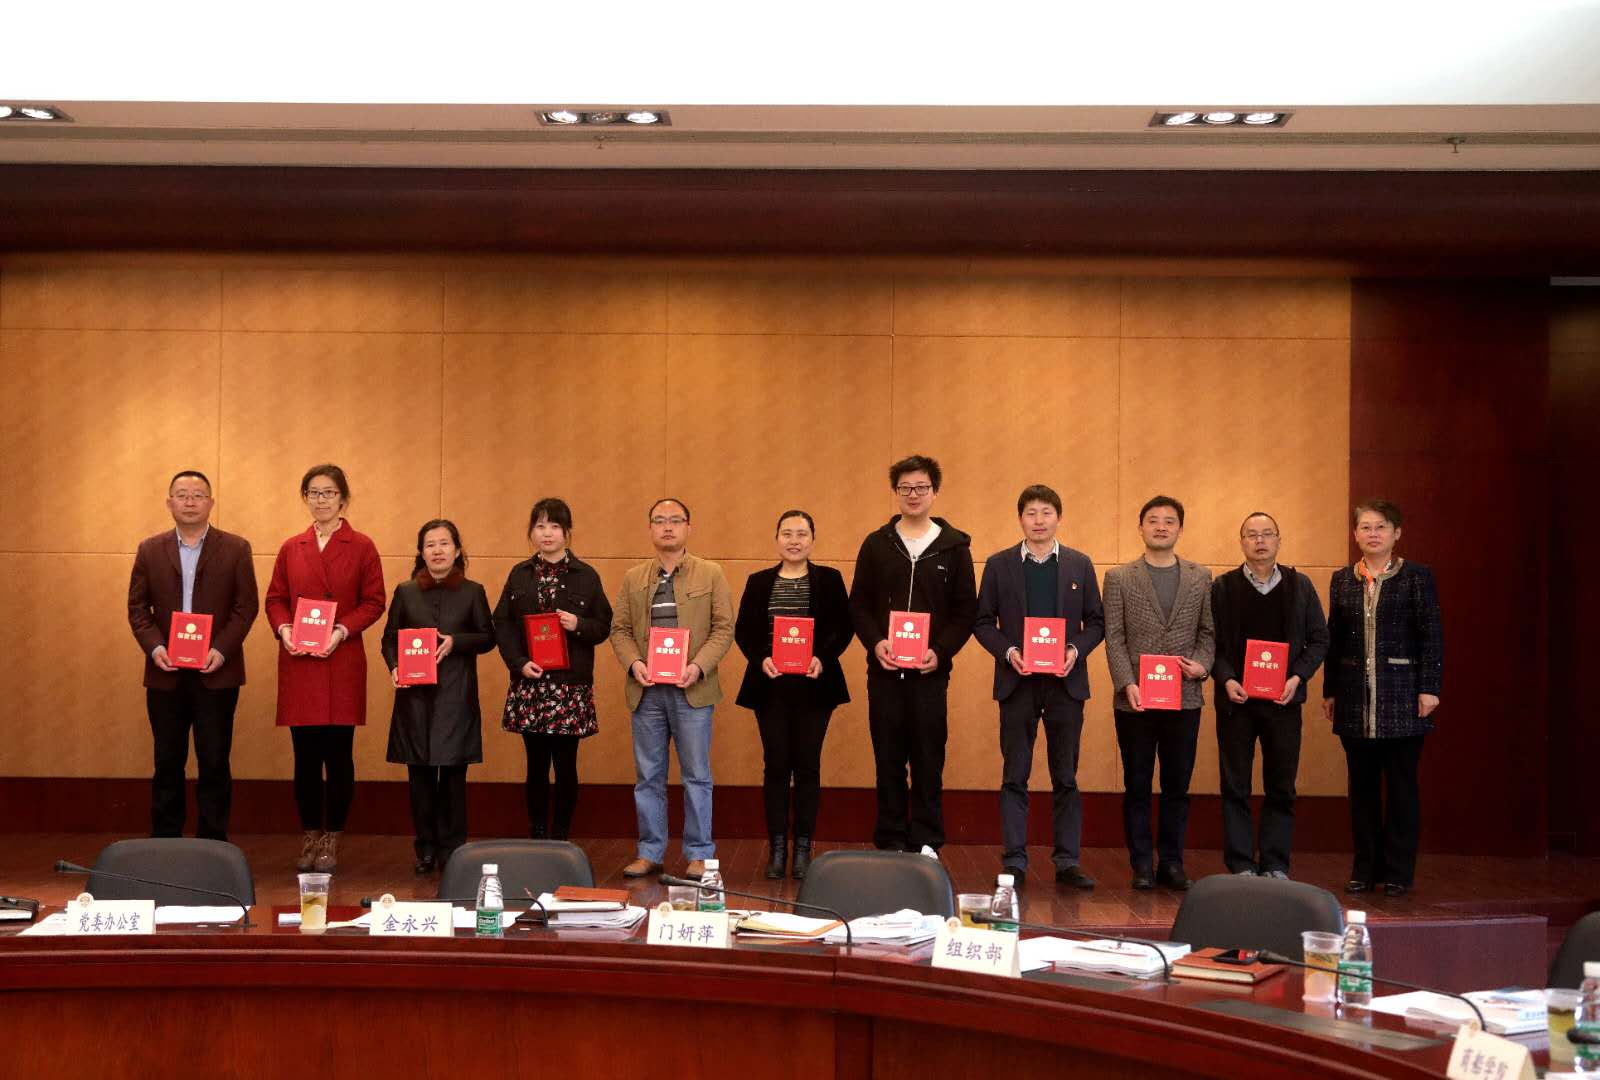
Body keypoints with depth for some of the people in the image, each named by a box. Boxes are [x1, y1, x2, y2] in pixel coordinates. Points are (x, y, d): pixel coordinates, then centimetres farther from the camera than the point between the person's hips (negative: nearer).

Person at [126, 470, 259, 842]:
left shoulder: (236, 549, 2)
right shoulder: (150, 550, 8)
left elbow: (247, 606, -1)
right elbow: (137, 606, 6)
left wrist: (222, 650, -13)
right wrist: (154, 647, -10)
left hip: (216, 673, -2)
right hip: (166, 673, 2)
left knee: (215, 762, 0)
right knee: (167, 762, 7)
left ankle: (213, 845, 8)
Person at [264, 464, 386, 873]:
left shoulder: (361, 547, 2)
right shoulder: (291, 548, 11)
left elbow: (373, 602, -1)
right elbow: (275, 599, 13)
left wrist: (342, 631, -14)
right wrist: (283, 629, -6)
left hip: (342, 663, -2)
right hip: (298, 664, 2)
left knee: (338, 754, 0)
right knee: (305, 755, 4)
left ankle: (332, 840, 11)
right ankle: (310, 836, 16)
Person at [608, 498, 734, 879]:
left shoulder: (710, 574, 3)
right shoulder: (633, 578, 11)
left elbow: (724, 627, -1)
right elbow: (619, 629, 10)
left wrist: (699, 666, -14)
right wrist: (633, 662, -9)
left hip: (691, 689, -2)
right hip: (646, 690, 3)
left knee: (697, 776, 2)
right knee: (648, 776, 8)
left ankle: (698, 855, 10)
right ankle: (649, 853, 16)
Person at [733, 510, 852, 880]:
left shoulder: (829, 579, 4)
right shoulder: (758, 582, 8)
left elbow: (843, 628, -1)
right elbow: (742, 631, 5)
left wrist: (822, 658, -16)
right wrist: (761, 659, -13)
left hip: (814, 686, -1)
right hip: (770, 686, 1)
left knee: (807, 765, 2)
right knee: (775, 765, 3)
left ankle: (803, 849, 9)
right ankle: (777, 849, 9)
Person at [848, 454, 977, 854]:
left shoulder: (954, 546, 5)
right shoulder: (876, 544, 8)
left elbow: (966, 610, 3)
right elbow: (859, 604, 7)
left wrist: (941, 652, -11)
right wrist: (875, 643, -10)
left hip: (931, 671, -1)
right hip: (884, 670, 1)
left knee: (928, 761, 1)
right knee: (888, 760, 5)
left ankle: (926, 844, 8)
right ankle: (890, 843, 12)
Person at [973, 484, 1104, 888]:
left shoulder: (1079, 564, 7)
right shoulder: (999, 564, 4)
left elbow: (1096, 621, 8)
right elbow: (983, 622, 4)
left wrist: (1076, 650, -10)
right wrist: (1007, 651, -11)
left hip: (1066, 682, 1)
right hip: (1017, 682, -1)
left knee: (1066, 776, 5)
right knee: (1014, 776, 1)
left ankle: (1067, 861, 11)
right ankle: (1014, 862, 6)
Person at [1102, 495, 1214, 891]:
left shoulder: (1200, 577, 9)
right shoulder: (1119, 577, 3)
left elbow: (1207, 632, 11)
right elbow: (1114, 639, -2)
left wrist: (1201, 664, -8)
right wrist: (1127, 684, -12)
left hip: (1184, 699, 2)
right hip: (1135, 700, -2)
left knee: (1177, 786, 7)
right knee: (1137, 786, 4)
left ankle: (1172, 862, 16)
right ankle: (1141, 865, 12)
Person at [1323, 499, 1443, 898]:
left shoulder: (1417, 577, -1)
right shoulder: (1342, 580, 10)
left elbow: (1432, 636, -4)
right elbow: (1333, 638, 12)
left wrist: (1429, 688, -11)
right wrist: (1329, 691, 9)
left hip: (1401, 696, -3)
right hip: (1355, 697, 3)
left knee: (1401, 785, 2)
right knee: (1362, 785, 8)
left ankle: (1398, 871, 9)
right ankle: (1365, 869, 16)